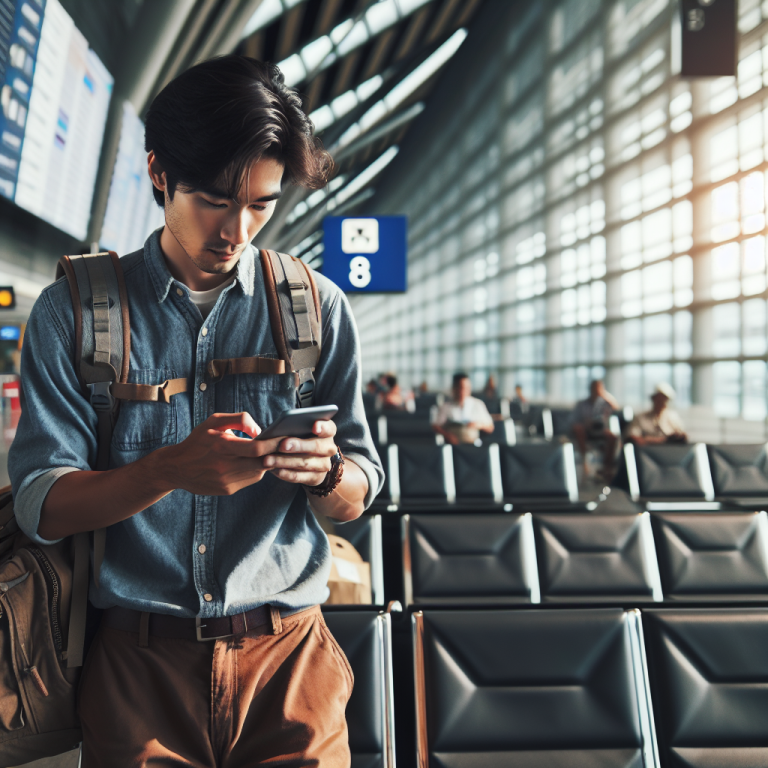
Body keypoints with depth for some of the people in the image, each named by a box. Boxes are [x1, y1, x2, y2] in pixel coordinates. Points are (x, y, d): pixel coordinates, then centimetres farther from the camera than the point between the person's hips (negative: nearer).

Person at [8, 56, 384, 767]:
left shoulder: (318, 308, 5)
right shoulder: (73, 310, 1)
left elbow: (354, 500, 6)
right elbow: (40, 506, -6)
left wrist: (326, 470, -18)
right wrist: (171, 468, -24)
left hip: (286, 653, 1)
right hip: (138, 660, -1)